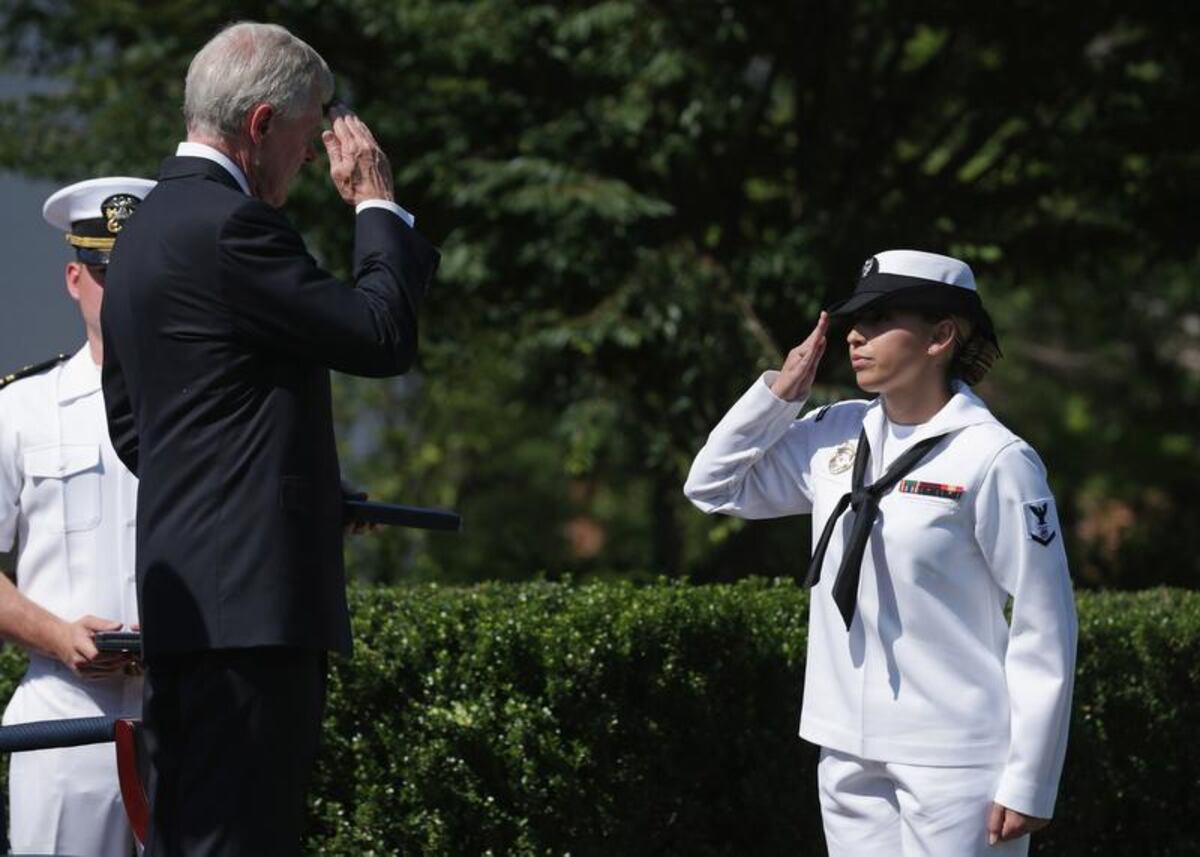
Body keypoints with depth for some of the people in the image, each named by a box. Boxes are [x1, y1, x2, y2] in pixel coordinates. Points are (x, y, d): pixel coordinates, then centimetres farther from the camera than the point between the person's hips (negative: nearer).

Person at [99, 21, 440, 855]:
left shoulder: (150, 229, 19)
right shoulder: (231, 225, -14)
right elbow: (384, 334, -13)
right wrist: (377, 205, 1)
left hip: (186, 595, 10)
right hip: (249, 599, -10)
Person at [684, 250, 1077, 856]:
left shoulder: (994, 460, -10)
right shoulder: (836, 436, 9)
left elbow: (1043, 631, -10)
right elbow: (714, 486, 18)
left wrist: (1027, 784, -13)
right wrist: (778, 393, 4)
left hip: (954, 762, -6)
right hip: (850, 755, 6)